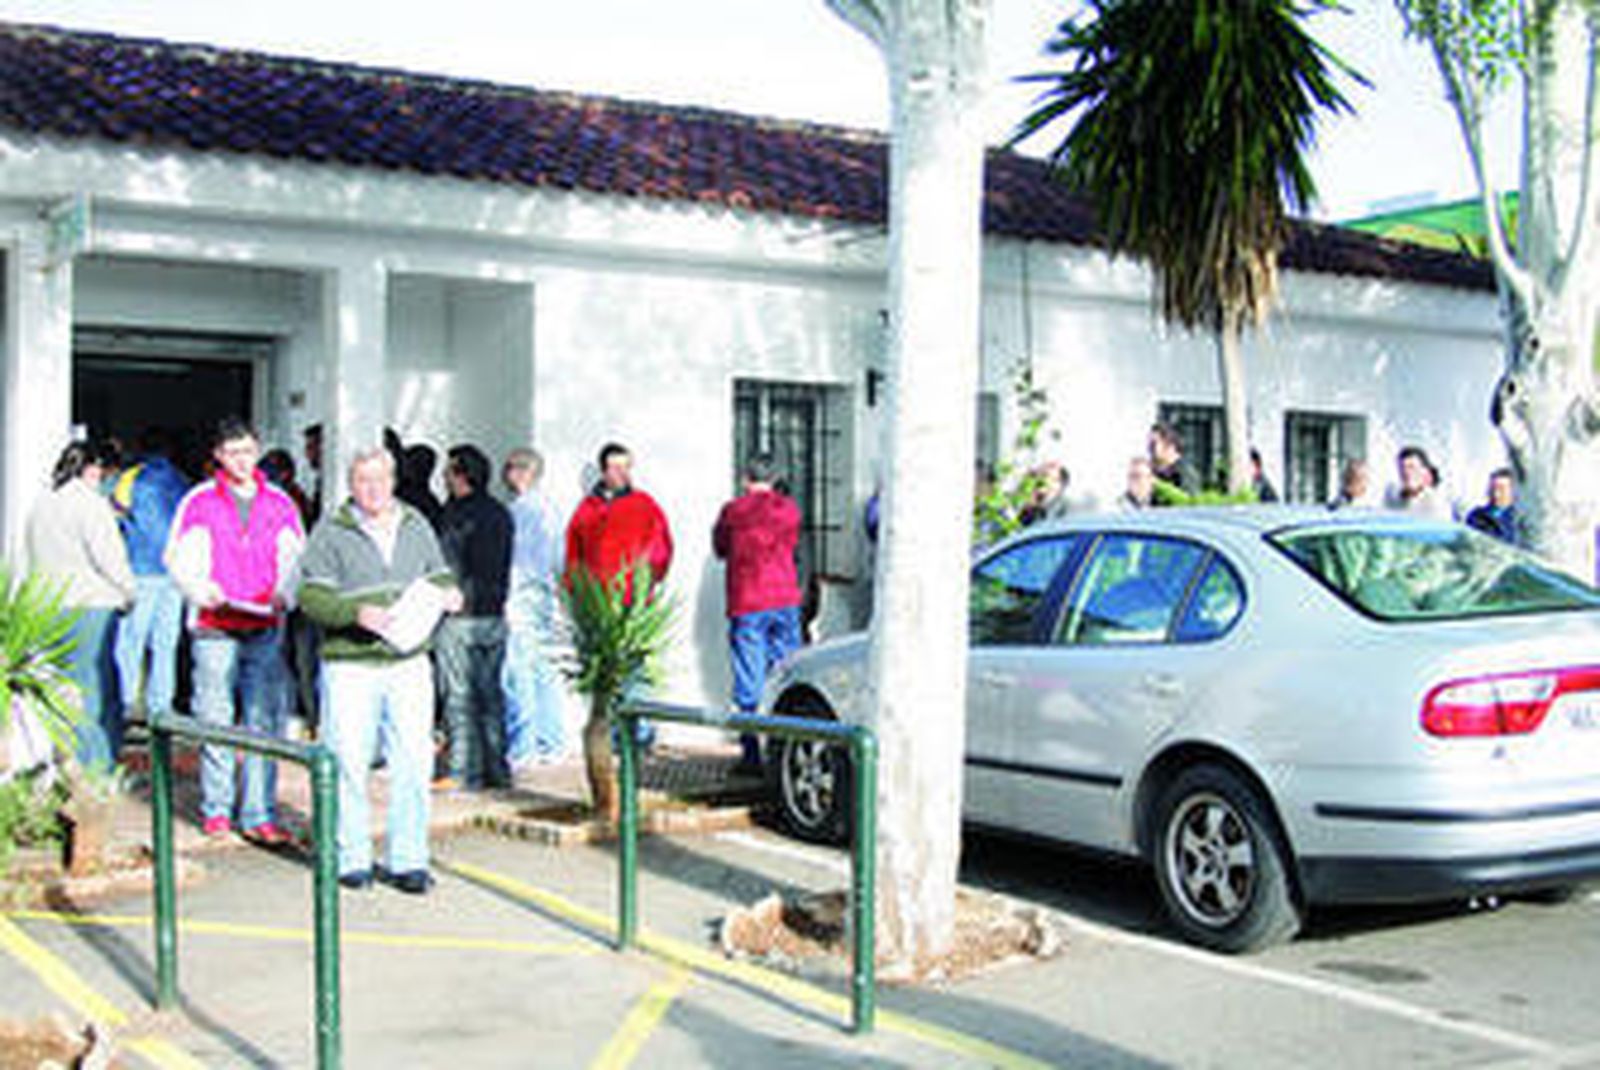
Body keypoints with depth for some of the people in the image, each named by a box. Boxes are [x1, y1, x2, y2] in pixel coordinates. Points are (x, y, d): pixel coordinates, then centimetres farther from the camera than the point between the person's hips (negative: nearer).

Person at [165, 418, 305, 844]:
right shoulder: (199, 502, 5)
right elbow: (178, 560, 4)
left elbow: (295, 560, 14)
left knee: (265, 720, -1)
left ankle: (259, 814, 3)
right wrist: (203, 590, -13)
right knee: (215, 719, 0)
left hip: (266, 628, 2)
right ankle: (216, 808, 13)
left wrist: (285, 593, -5)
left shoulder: (280, 504, 11)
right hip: (214, 626, -2)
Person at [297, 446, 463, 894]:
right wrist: (356, 613, -20)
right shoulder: (331, 531, 0)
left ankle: (408, 860, 9)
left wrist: (449, 594, -2)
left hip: (409, 661, 3)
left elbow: (439, 575, 20)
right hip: (350, 664, -3)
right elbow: (310, 595, -6)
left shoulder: (415, 525, 13)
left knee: (413, 764, 0)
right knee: (349, 764, 1)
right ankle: (351, 858, 14)